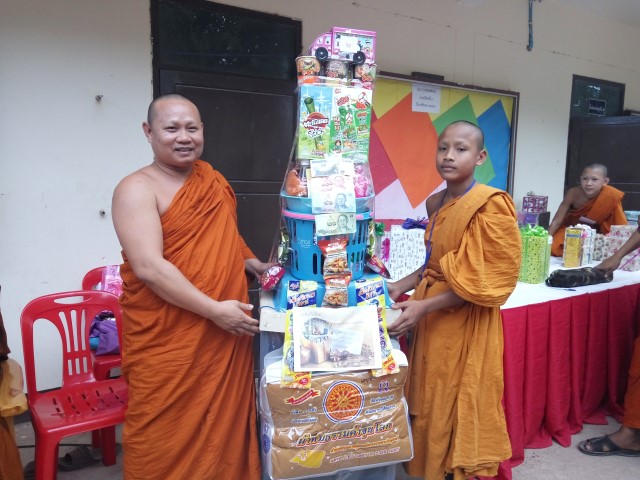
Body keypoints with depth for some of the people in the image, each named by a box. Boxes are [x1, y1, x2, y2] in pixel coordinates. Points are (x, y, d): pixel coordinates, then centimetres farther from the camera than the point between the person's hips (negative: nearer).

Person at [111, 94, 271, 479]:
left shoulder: (213, 180, 9)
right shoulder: (138, 189, -11)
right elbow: (149, 267, -22)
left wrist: (255, 265, 10)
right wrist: (213, 309, -22)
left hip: (228, 334, 6)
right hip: (167, 343, -6)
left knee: (228, 425, 19)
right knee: (169, 442, 8)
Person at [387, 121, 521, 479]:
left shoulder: (491, 205, -17)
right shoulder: (436, 203, 7)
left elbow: (482, 281, -19)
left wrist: (423, 307, -22)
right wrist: (403, 286, 5)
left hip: (464, 322, -7)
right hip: (433, 317, 7)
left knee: (457, 407, 8)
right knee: (430, 401, 18)